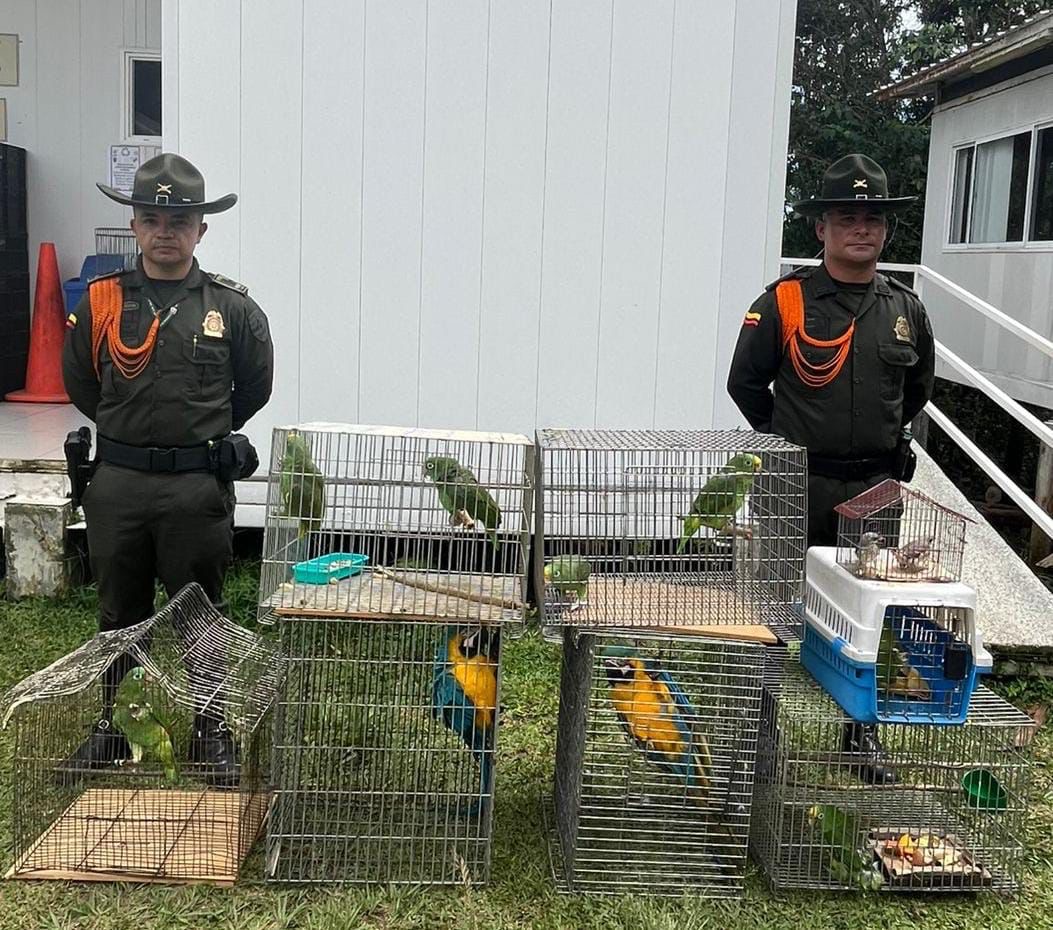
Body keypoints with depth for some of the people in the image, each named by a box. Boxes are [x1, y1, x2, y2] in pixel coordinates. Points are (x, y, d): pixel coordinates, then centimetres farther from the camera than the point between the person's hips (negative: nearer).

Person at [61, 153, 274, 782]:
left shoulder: (233, 308, -2)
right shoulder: (100, 302, 2)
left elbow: (255, 389, 10)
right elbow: (80, 384, 15)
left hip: (199, 487, -2)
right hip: (117, 483, 2)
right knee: (119, 612, 15)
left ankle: (212, 729, 21)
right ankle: (113, 723, 30)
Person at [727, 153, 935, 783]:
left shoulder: (907, 310, 5)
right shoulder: (785, 301, -7)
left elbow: (918, 388, 22)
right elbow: (745, 383, 0)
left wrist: (886, 439, 15)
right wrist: (789, 442, 5)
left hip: (876, 487, 4)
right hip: (798, 487, -3)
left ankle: (863, 733, 28)